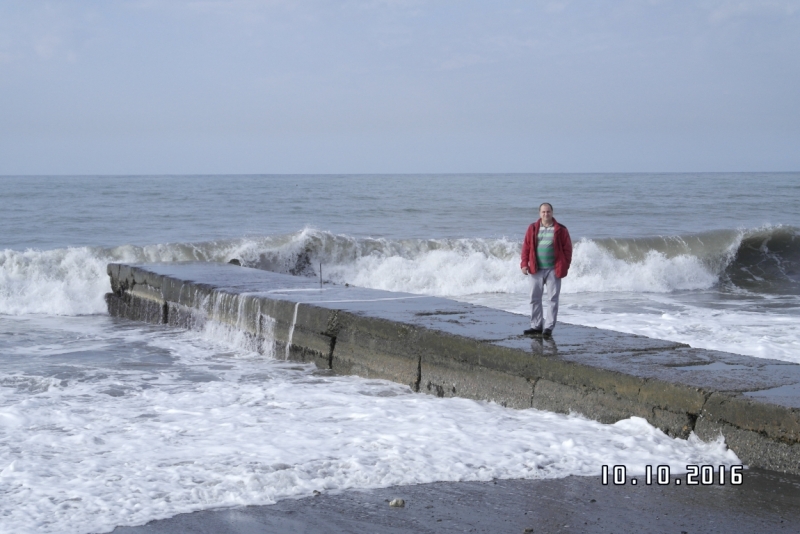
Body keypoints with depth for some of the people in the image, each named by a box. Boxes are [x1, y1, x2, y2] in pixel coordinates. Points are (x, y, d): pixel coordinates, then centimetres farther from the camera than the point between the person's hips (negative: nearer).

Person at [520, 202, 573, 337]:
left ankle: (549, 327, 2)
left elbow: (567, 249, 1)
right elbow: (526, 247, 6)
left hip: (553, 270, -2)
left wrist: (565, 266, -5)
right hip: (536, 269, 2)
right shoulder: (533, 229, 6)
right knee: (535, 298, 6)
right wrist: (524, 264, -2)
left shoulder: (560, 230, 1)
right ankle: (536, 326, 15)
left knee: (552, 299, -2)